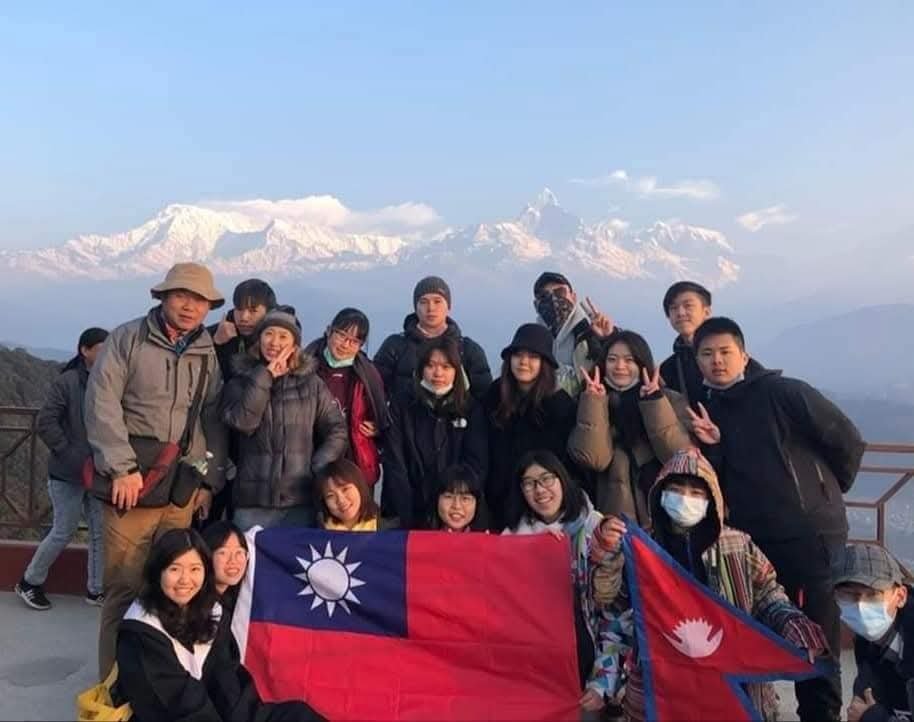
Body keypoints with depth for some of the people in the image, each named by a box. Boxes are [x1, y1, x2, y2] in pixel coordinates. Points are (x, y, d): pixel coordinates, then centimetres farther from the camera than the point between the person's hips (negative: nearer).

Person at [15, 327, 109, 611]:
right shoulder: (67, 382, -11)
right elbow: (45, 423, -12)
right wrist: (68, 454, -12)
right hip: (68, 474, -4)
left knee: (101, 532, 8)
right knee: (63, 532, 6)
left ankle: (95, 589, 22)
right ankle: (29, 582, 28)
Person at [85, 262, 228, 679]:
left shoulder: (208, 354, 11)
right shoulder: (128, 339, 1)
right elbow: (102, 404, -7)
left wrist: (209, 478, 5)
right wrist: (122, 468, -13)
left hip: (183, 488, 3)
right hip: (133, 481, -3)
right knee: (124, 587, 0)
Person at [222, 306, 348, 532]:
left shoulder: (312, 383, 6)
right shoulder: (241, 381, 6)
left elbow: (337, 431, 5)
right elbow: (241, 421, -12)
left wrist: (318, 470, -7)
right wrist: (266, 376, -9)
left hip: (301, 501, 0)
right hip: (253, 501, 0)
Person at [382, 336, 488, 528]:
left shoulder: (472, 408, 2)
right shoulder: (401, 404, 1)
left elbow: (476, 464, -3)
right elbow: (394, 463, -5)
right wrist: (407, 515, -14)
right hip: (407, 513, 0)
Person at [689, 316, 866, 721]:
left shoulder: (784, 392, -8)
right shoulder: (708, 411, 8)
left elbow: (847, 440, -6)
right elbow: (717, 481, 4)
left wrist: (828, 489, 7)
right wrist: (712, 445, -13)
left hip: (810, 534, -5)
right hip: (752, 540, 5)